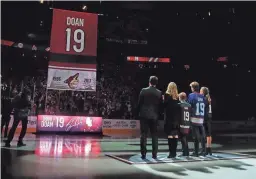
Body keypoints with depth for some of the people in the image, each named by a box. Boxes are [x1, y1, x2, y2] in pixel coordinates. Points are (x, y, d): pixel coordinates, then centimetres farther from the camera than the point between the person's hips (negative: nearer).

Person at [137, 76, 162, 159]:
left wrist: (138, 113, 8)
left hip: (144, 115, -1)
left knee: (143, 134, 3)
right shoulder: (159, 93, 0)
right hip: (154, 116, 1)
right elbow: (160, 105, 3)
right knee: (154, 135, 8)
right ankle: (154, 154, 7)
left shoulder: (144, 90, -4)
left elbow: (139, 103, -3)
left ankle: (143, 154, 1)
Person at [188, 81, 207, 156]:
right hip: (201, 119, 5)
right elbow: (205, 107, 10)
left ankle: (196, 152, 3)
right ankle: (203, 151, 17)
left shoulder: (191, 95, -7)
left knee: (196, 136, -1)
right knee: (202, 135, 11)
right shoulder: (202, 96, 7)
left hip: (194, 119, -4)